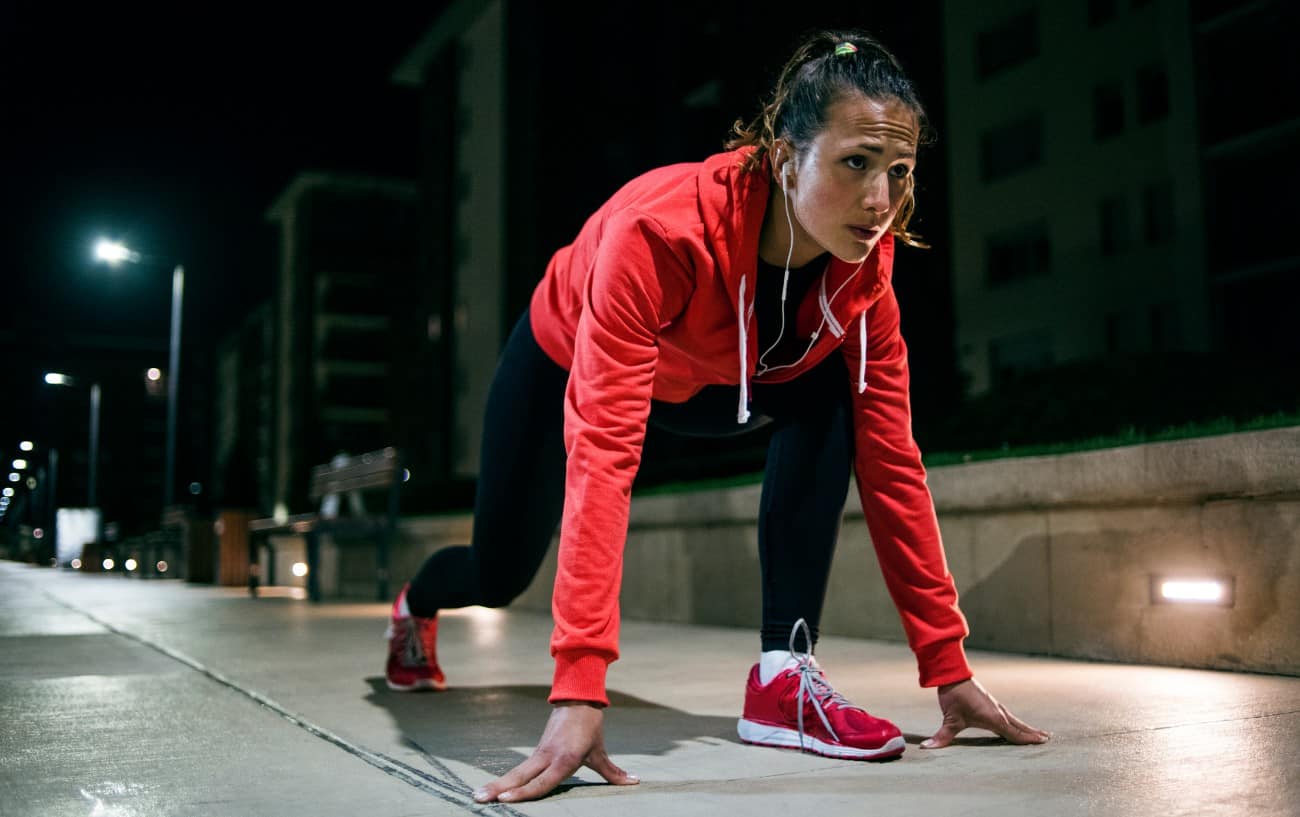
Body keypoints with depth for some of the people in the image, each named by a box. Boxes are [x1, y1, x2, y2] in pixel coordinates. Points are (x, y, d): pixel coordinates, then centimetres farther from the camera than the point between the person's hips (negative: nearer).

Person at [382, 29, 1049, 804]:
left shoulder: (864, 268, -28)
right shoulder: (661, 229, -43)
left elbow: (890, 458, -25)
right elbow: (602, 452, -49)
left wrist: (949, 666, -26)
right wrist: (580, 691, -54)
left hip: (697, 382, 3)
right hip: (562, 362, -3)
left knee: (827, 397, -25)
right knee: (500, 575, 9)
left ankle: (786, 673, -21)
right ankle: (416, 605, 50)